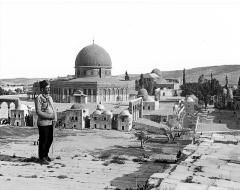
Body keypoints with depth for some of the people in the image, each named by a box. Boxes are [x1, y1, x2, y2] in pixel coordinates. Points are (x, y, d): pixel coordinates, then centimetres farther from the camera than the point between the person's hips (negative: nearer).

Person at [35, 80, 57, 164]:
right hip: (43, 123, -7)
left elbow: (53, 110, 14)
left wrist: (55, 120, 0)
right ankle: (42, 158, 15)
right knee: (43, 141, 2)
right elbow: (38, 112, -16)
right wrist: (50, 116, -16)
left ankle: (45, 155, 31)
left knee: (50, 139, 13)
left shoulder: (50, 98, 12)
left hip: (50, 123, 7)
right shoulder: (38, 98, -11)